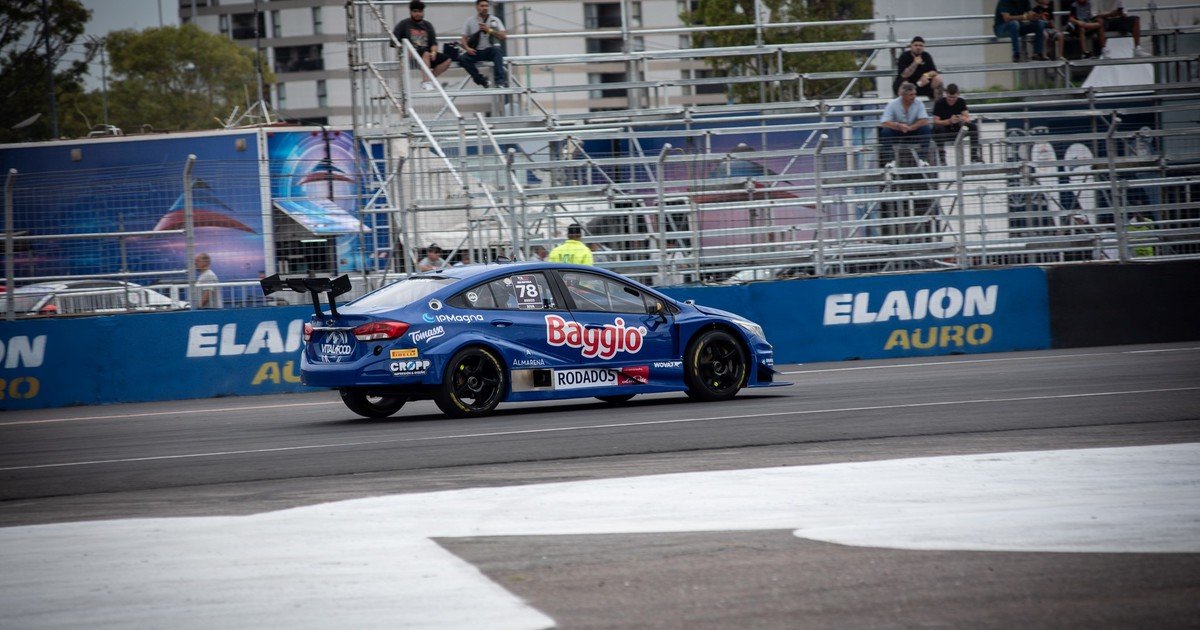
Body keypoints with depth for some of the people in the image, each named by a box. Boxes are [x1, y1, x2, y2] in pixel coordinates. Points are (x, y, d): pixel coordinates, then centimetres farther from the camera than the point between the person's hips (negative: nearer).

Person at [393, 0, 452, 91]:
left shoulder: (427, 26, 17)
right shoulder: (404, 24, 5)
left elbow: (434, 43, 12)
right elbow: (394, 39, -5)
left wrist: (433, 52, -9)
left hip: (428, 53, 5)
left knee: (446, 60, -15)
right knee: (426, 54, -37)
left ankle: (429, 80, -10)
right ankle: (426, 82, -38)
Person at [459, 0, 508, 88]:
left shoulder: (495, 20, 6)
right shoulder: (470, 21, 8)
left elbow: (503, 36, -3)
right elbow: (464, 39, 7)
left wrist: (489, 30, -15)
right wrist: (467, 48, -15)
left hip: (491, 50, -1)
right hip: (476, 51, 2)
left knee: (497, 50, -36)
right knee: (462, 58, -26)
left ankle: (500, 81, -39)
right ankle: (481, 81, -14)